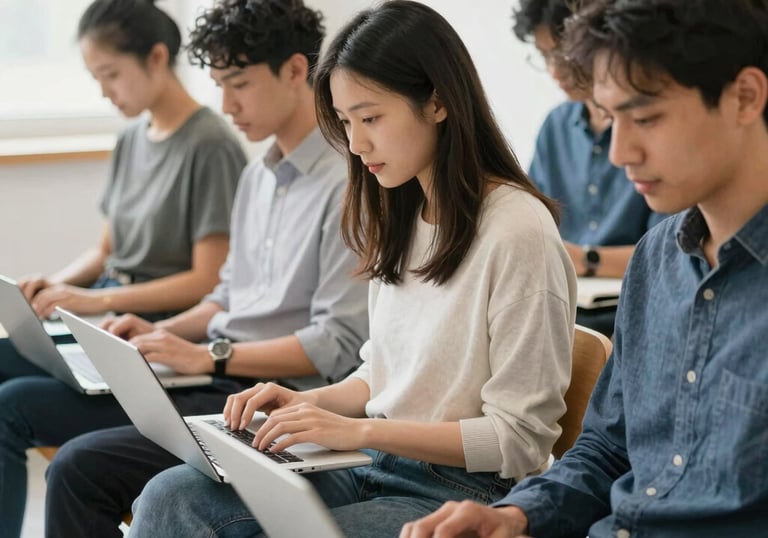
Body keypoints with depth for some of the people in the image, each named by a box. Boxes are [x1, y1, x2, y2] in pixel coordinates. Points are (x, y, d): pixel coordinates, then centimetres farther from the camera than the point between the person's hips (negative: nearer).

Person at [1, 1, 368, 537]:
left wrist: (208, 356, -17)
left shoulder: (347, 185, -15)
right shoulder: (258, 176, 16)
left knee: (82, 465, -25)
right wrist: (160, 332, 8)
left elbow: (338, 345, -19)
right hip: (213, 377, 10)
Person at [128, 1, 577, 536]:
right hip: (375, 468, 8)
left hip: (460, 493, -8)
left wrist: (359, 431, -20)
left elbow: (520, 439, -16)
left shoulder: (517, 231, -15)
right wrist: (313, 402, 0)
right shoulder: (401, 218, 10)